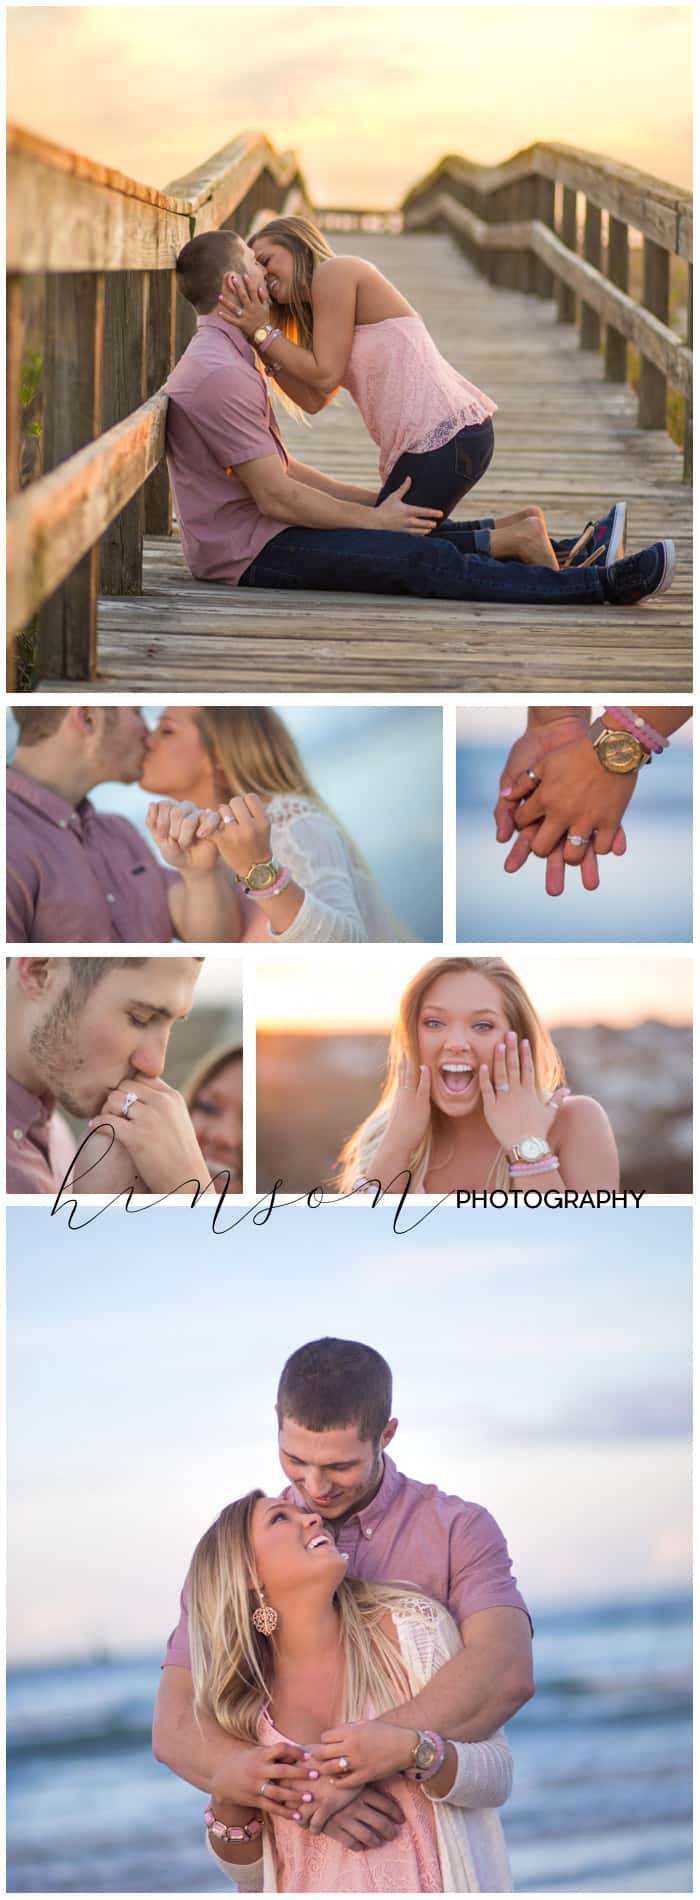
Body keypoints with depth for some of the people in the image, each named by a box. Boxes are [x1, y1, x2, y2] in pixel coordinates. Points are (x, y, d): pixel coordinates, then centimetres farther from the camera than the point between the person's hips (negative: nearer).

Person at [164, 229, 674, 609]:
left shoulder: (226, 359, 16)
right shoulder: (220, 374, -20)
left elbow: (278, 468, 21)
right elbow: (274, 495, -21)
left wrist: (374, 501, 16)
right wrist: (376, 519, -11)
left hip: (264, 530, 11)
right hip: (249, 552, -11)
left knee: (429, 534, 12)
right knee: (423, 559, -18)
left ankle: (567, 556, 15)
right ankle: (600, 586, -20)